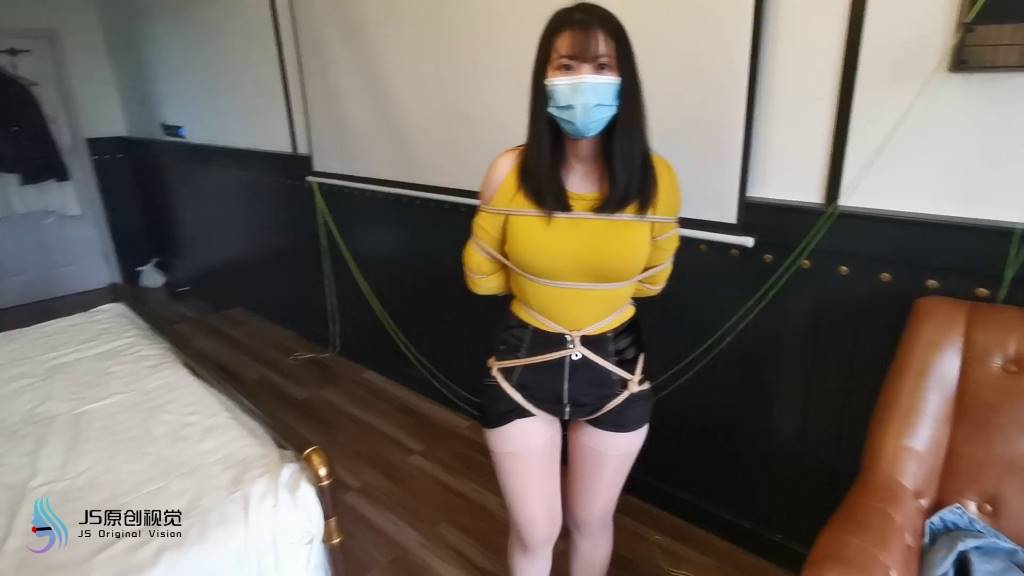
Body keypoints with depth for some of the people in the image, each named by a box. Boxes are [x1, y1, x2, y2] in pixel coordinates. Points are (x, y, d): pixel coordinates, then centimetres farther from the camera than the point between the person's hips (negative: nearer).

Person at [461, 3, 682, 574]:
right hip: (525, 364, 0)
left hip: (615, 366, 1)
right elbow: (481, 276, -2)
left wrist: (552, 284, 3)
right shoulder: (510, 172, -16)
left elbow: (653, 278, 3)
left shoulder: (656, 179, -14)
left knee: (591, 520, 22)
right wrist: (557, 288, 3)